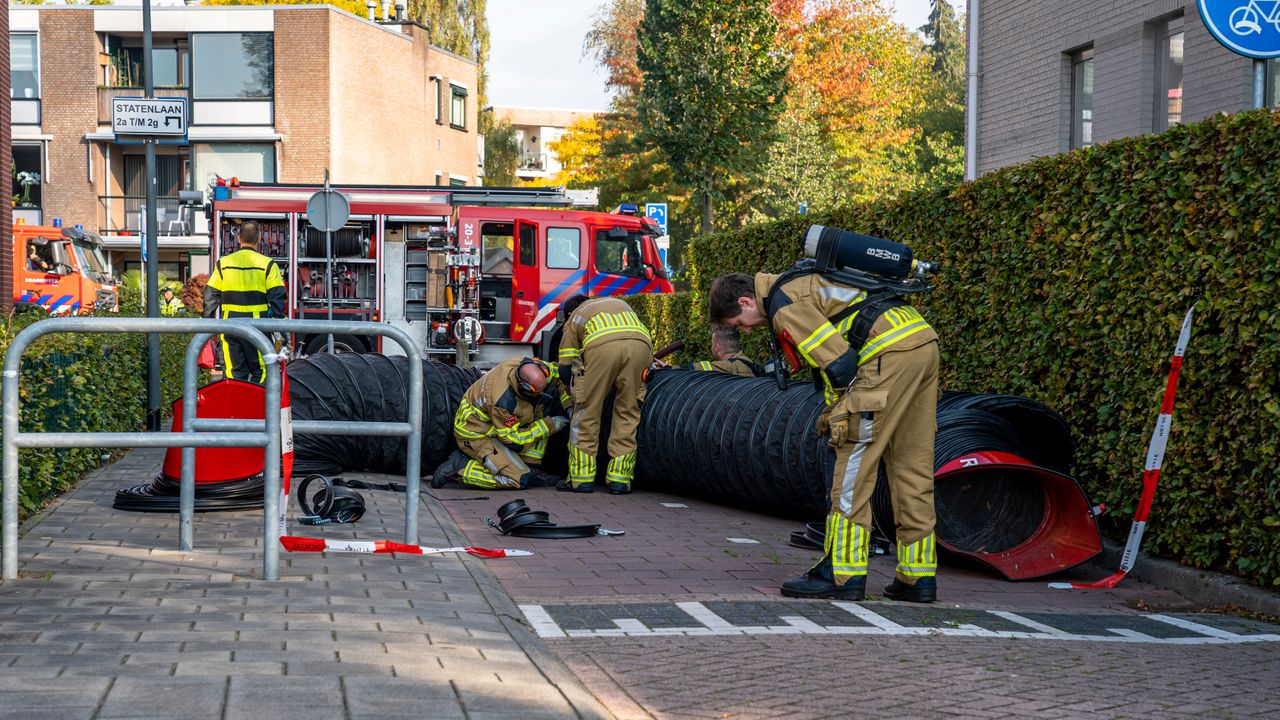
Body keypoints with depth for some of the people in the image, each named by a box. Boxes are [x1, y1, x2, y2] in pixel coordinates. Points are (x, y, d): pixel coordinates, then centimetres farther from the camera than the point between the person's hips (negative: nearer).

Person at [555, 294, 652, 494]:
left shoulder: (574, 319, 32)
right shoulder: (619, 303, 44)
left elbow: (565, 367, 25)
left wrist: (579, 391, 39)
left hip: (602, 346, -3)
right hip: (641, 344, 3)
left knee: (587, 412, 8)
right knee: (628, 413, 12)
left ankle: (581, 477, 9)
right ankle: (619, 478, 10)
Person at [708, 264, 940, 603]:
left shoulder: (784, 306, -7)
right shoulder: (802, 282, 24)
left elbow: (840, 363, -13)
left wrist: (837, 410, 4)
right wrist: (835, 409, 20)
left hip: (891, 354, -10)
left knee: (853, 468, -4)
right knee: (913, 469, 11)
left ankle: (842, 573, -2)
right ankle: (918, 576, 13)